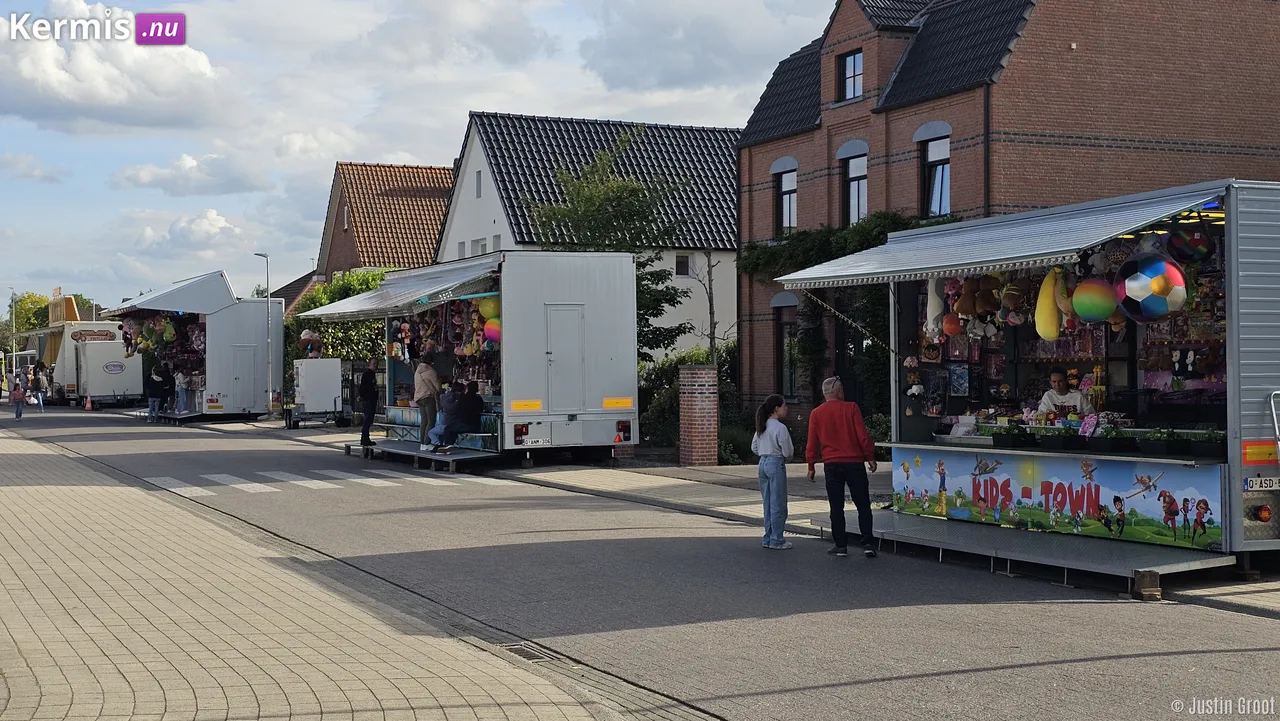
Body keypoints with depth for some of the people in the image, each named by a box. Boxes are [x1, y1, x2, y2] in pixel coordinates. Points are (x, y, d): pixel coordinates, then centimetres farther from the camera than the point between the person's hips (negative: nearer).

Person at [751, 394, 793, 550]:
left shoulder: (761, 426, 8)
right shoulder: (780, 428, -15)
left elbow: (754, 448, 13)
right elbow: (787, 452, -13)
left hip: (763, 463, 8)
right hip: (776, 464, -8)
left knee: (768, 503, 14)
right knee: (778, 505, 0)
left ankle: (768, 539, 18)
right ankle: (776, 541, 4)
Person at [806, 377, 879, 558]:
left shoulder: (816, 414, 3)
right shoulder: (851, 408, -3)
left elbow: (812, 443, 5)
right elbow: (863, 435, -5)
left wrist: (811, 466, 13)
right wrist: (870, 457, 3)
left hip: (831, 464, 1)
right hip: (854, 462, -1)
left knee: (836, 507, 7)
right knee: (863, 505, 5)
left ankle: (840, 545, 7)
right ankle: (867, 543, -1)